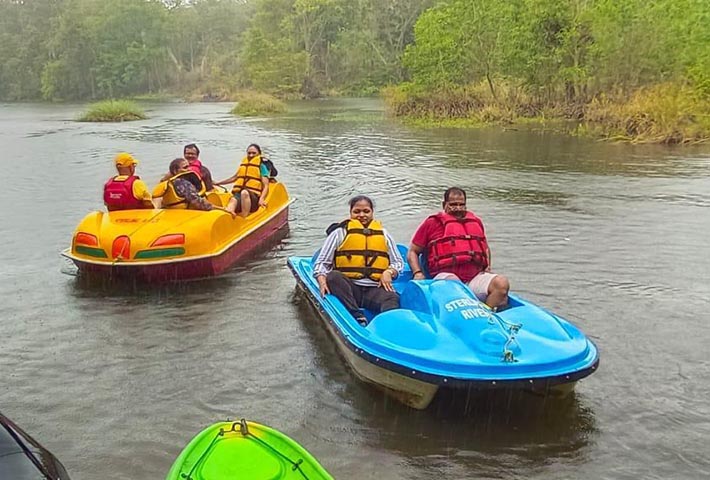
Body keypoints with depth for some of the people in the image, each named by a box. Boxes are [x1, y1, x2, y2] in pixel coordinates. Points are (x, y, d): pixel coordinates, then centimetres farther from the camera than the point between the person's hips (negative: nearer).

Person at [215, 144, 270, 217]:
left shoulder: (261, 166, 8)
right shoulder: (243, 163, 25)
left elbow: (266, 186, 0)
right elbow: (235, 177, 40)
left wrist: (261, 199, -19)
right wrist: (219, 183, 47)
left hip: (254, 196, -4)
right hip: (239, 194, 4)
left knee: (244, 192, -38)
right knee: (233, 200, -32)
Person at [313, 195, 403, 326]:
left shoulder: (383, 234, 23)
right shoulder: (340, 232, 16)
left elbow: (398, 262, 23)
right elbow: (321, 262, 10)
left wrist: (389, 272, -1)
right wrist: (322, 280, -12)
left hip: (375, 288, 1)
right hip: (347, 287, -1)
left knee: (392, 298, -31)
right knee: (333, 277, -33)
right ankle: (358, 316, -43)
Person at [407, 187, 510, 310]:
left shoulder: (476, 222, 26)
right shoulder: (432, 223, 13)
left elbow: (485, 248, 40)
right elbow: (412, 252, 14)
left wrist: (488, 266, 20)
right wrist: (417, 273, -4)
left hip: (476, 276, 4)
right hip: (446, 276, -4)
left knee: (502, 283, -24)